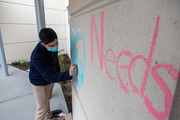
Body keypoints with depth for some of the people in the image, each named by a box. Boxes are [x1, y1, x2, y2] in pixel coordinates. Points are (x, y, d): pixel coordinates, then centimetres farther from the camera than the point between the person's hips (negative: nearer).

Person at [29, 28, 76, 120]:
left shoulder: (53, 45, -16)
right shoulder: (37, 56, -39)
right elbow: (49, 77, -40)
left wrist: (58, 72, 14)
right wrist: (68, 74, -52)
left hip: (50, 80, 7)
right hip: (40, 83, -7)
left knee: (47, 99, 30)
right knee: (42, 109, 6)